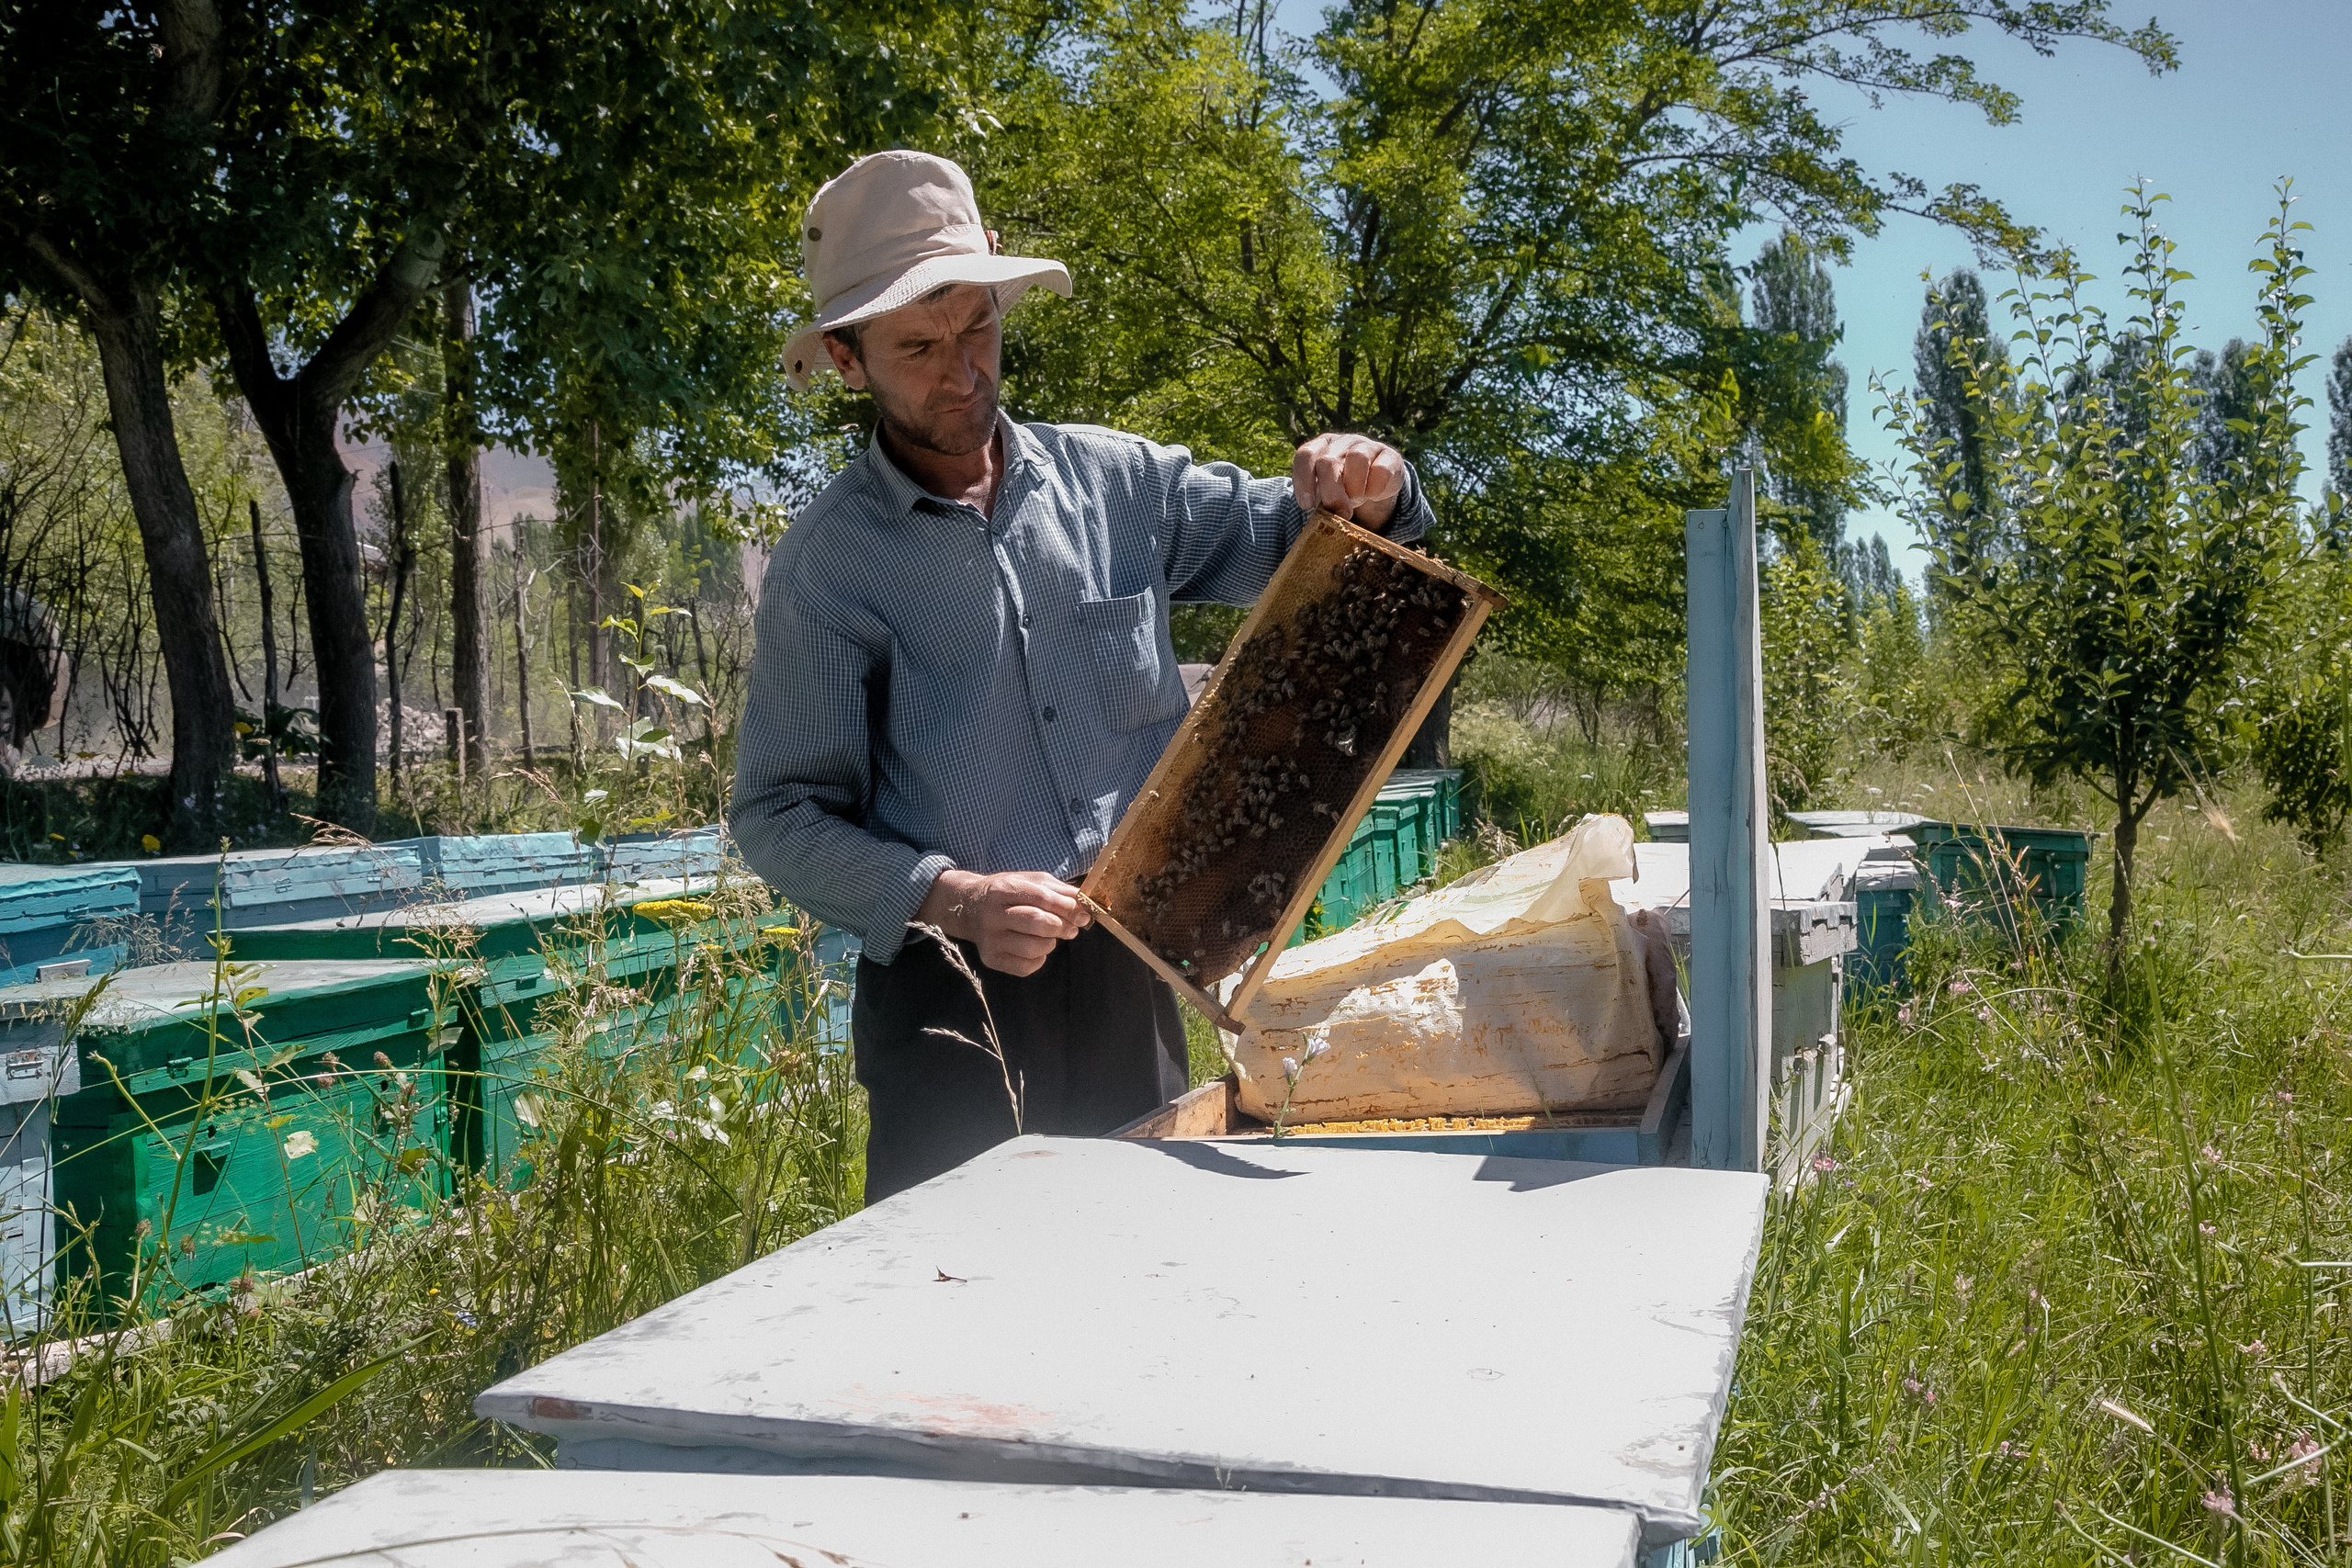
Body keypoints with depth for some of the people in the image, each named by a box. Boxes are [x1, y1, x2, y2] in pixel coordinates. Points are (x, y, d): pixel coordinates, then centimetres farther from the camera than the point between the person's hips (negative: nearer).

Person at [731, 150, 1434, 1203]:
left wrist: (1364, 496, -11)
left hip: (1134, 982, 4)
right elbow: (778, 816, -6)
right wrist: (953, 900, -22)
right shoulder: (827, 563, -4)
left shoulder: (1118, 482, 5)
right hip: (953, 997, -3)